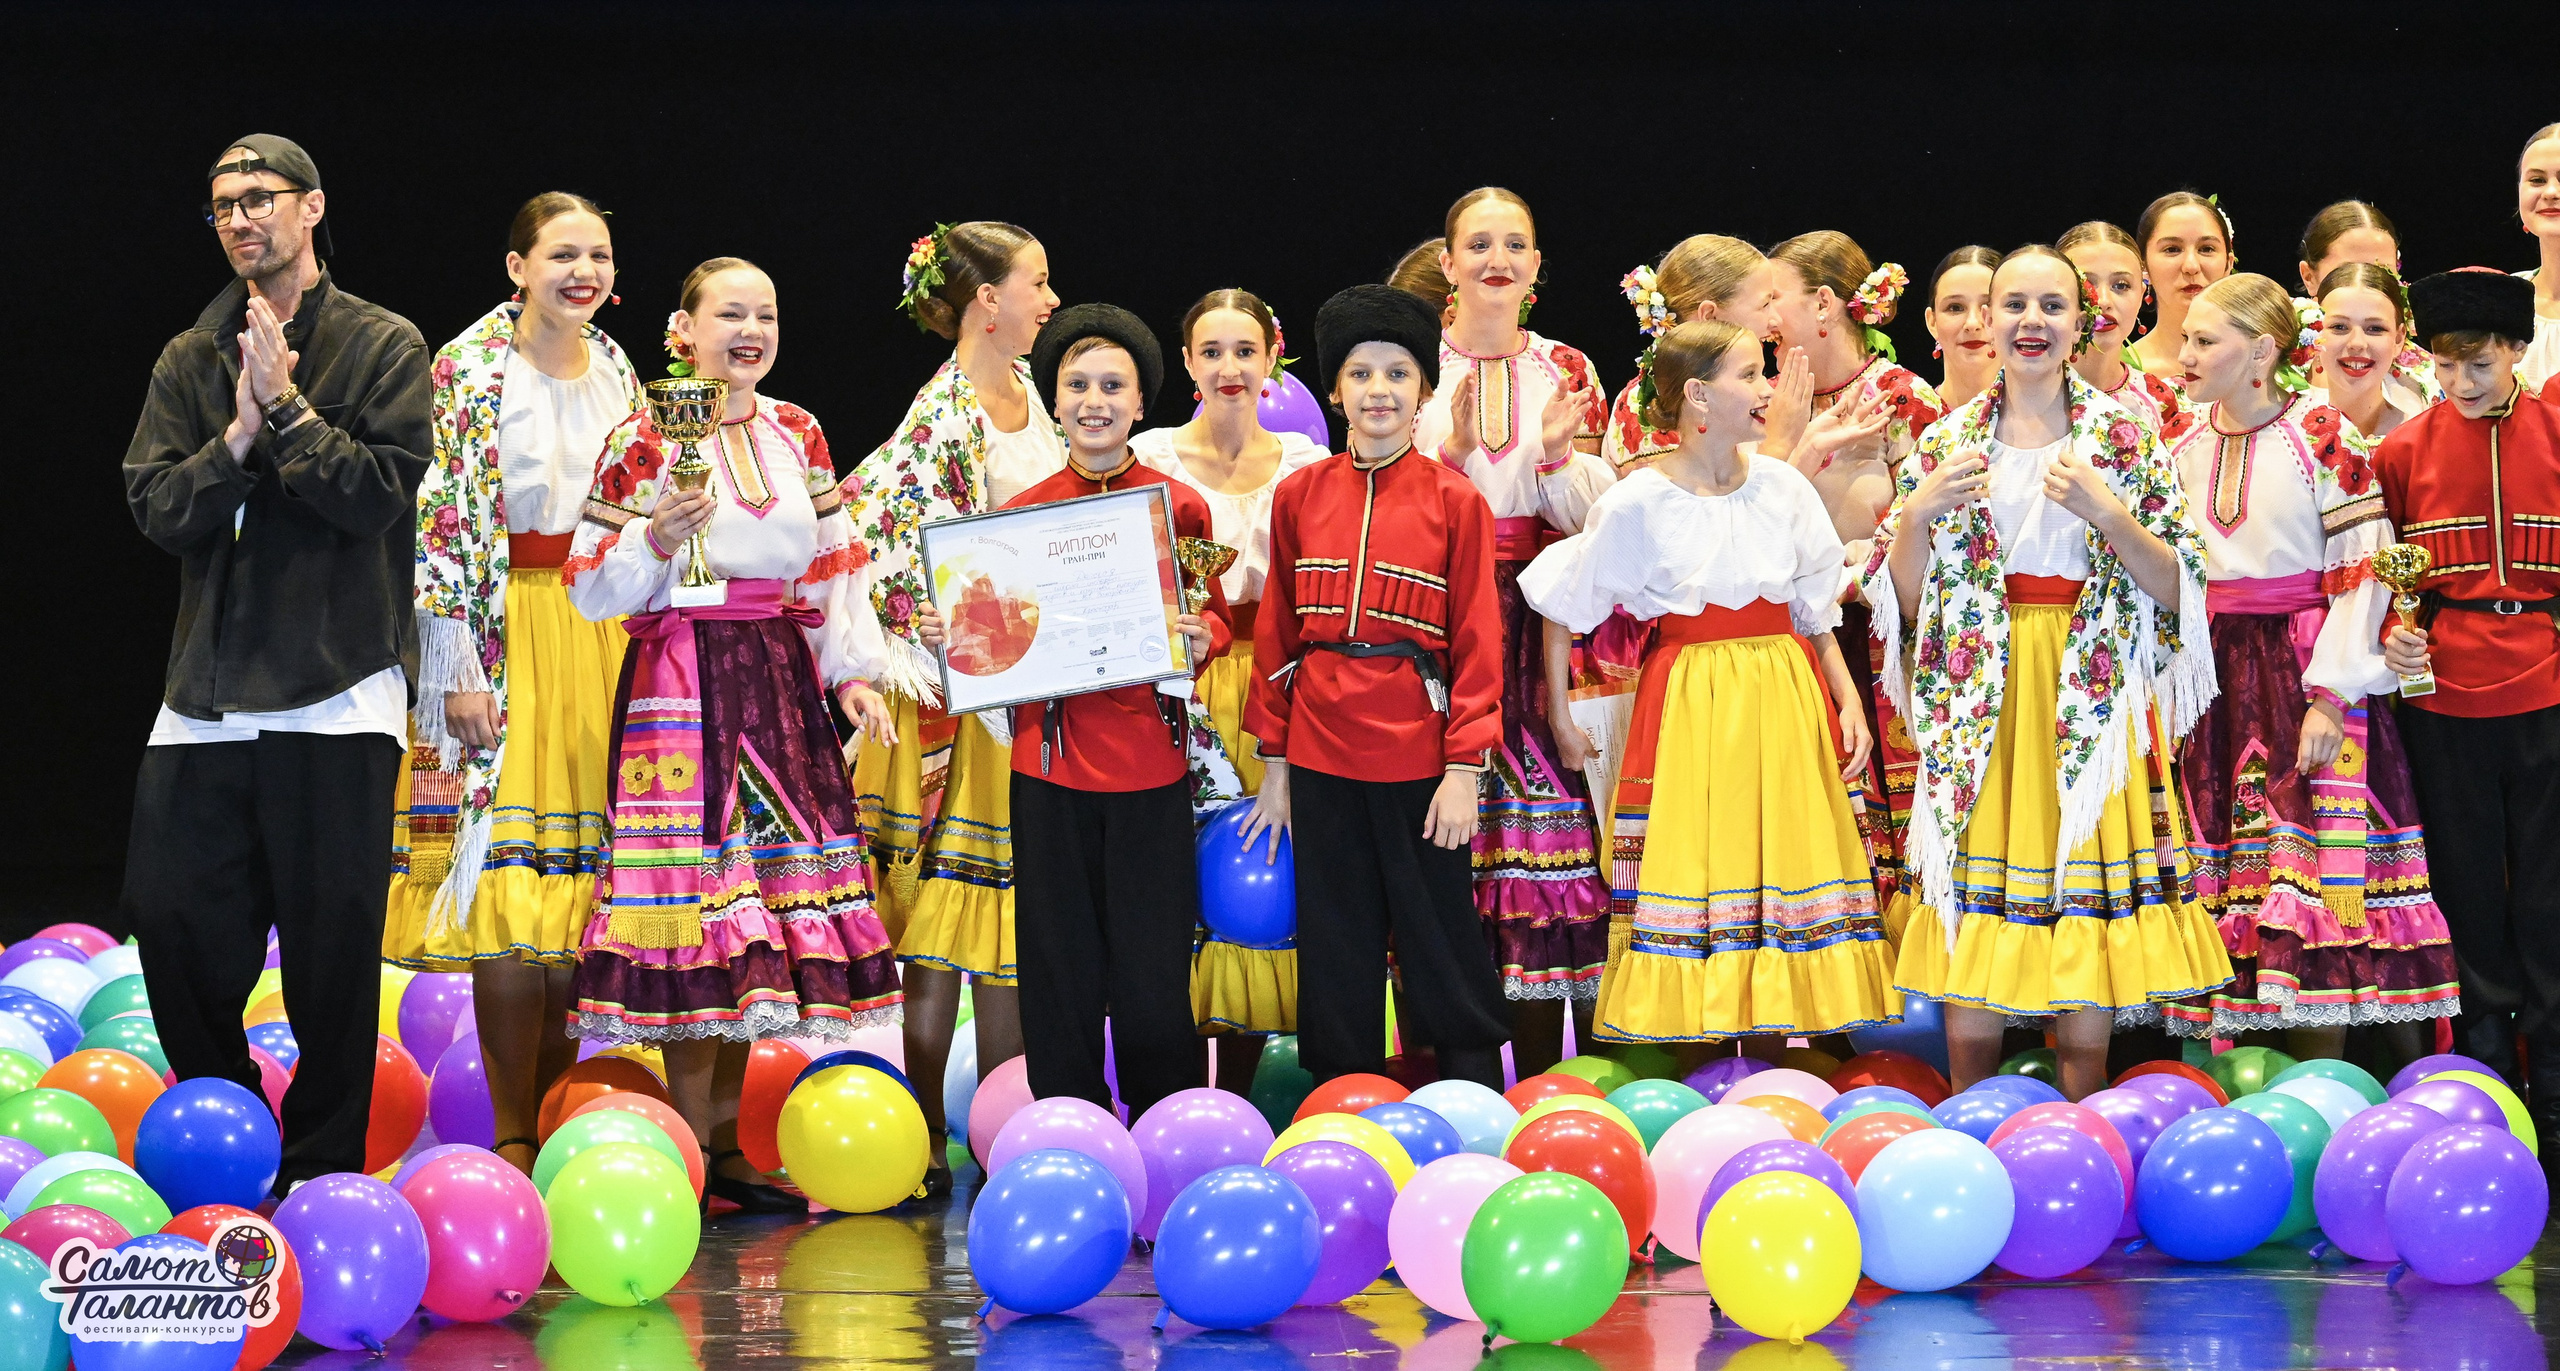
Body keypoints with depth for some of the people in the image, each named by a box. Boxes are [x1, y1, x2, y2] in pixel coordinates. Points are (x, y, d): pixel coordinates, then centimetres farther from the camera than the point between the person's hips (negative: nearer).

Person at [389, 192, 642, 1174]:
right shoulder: (470, 373, -6)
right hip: (506, 641, -6)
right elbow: (440, 527, -10)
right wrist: (458, 670, -15)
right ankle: (513, 1142, -5)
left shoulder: (617, 374, 12)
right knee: (510, 894, -9)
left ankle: (551, 1124, 12)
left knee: (576, 890, 5)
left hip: (607, 641, 6)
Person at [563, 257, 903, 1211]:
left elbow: (834, 566, 16)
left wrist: (853, 670, 7)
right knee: (694, 891, -8)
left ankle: (726, 1145, 12)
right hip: (681, 681, -5)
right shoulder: (644, 441, -4)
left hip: (780, 684, 6)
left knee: (753, 900, 5)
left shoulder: (798, 435, 12)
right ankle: (689, 1151, -2)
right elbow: (593, 589, -4)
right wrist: (655, 539, -21)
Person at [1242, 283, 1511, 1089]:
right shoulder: (1299, 497, 7)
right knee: (1336, 952, 9)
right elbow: (1276, 632, 10)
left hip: (1419, 748, -3)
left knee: (1441, 939, 3)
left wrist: (1465, 767, -9)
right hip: (1320, 751, 3)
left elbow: (1477, 643, -2)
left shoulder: (1455, 502, -1)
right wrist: (1273, 765, 8)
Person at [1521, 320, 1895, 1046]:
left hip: (1785, 698, 4)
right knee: (1693, 856, -5)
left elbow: (1815, 611, 11)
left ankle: (1783, 1033, 7)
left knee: (1787, 853, 2)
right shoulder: (1638, 503, -7)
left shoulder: (1784, 487, 5)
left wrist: (1848, 697, 5)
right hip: (1688, 705, -4)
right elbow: (1569, 603, 2)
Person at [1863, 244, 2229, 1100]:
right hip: (1977, 703, 1)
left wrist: (2104, 510, -15)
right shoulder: (1947, 442, 8)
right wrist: (1919, 511, -9)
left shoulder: (2125, 437, 4)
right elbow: (1902, 600, 8)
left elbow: (2177, 587, -1)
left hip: (2088, 702, -1)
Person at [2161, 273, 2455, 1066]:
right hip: (2217, 687, 5)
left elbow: (2363, 574, -10)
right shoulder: (2183, 451, 10)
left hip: (2309, 673, -5)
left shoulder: (2325, 441, -7)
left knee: (2322, 870, -6)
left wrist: (2330, 695, -16)